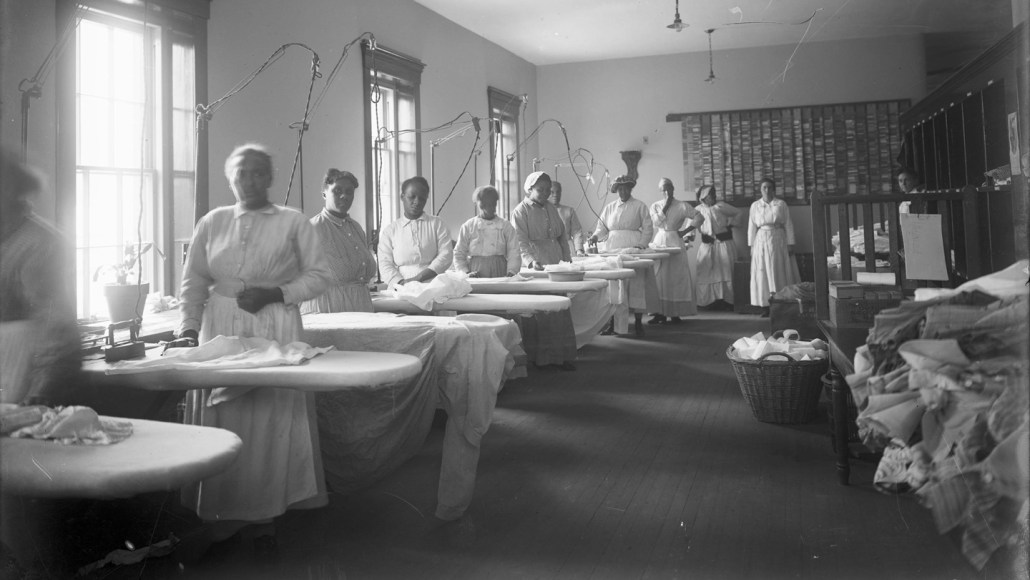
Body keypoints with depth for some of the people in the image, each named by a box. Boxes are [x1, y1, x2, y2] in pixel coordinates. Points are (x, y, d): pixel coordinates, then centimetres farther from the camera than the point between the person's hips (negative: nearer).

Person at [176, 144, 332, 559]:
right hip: (220, 329, 2)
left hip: (276, 330, -2)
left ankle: (266, 520, 10)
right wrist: (189, 327, 0)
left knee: (273, 424, -2)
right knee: (221, 426, 3)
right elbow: (193, 282, 11)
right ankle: (221, 516, 16)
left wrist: (276, 293, -10)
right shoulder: (212, 222, 12)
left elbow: (320, 274, 2)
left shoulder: (294, 222, 4)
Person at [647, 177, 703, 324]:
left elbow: (699, 217, -2)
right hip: (659, 243, 2)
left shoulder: (682, 206, 1)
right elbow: (656, 221, -7)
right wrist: (666, 205, -9)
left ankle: (675, 313, 2)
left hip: (675, 243, -2)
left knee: (676, 278, -2)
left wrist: (685, 231, -6)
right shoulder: (655, 206, 8)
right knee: (658, 279, -2)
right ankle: (660, 313, 1)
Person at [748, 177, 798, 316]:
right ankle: (765, 306, 2)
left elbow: (788, 225, 3)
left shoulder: (781, 204, 4)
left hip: (778, 240, -1)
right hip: (761, 241, 1)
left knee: (780, 272, 0)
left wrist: (790, 243, -2)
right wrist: (751, 245, 1)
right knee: (763, 273, -1)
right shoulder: (755, 206, 6)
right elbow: (752, 227, 6)